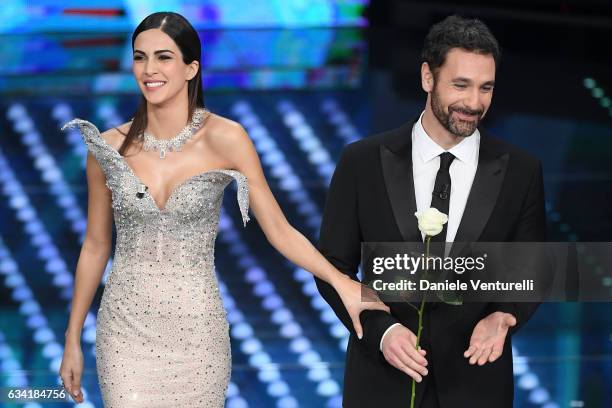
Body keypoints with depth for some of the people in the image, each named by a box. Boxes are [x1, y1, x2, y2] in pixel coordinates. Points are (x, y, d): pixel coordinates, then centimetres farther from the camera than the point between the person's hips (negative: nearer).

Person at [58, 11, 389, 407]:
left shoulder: (225, 139, -6)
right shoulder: (110, 147, -1)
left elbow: (279, 230, -5)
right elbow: (95, 246, 9)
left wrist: (342, 284, -18)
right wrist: (73, 340, 11)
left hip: (196, 327, -1)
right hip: (127, 329, 1)